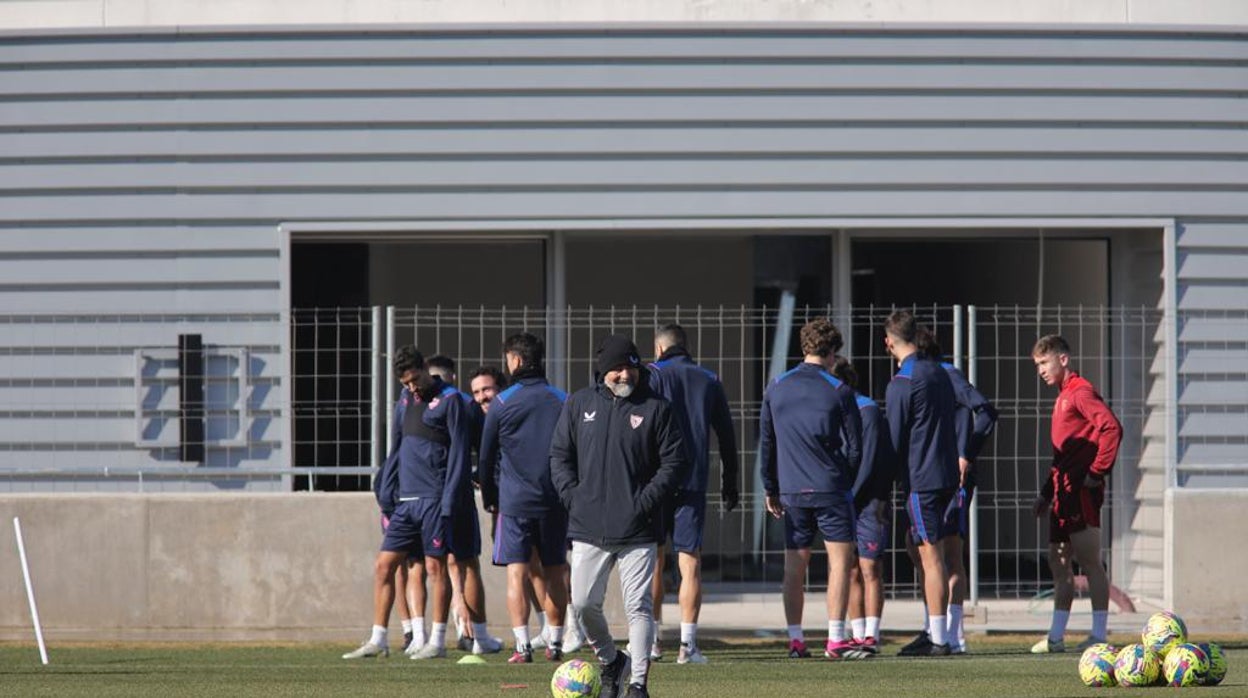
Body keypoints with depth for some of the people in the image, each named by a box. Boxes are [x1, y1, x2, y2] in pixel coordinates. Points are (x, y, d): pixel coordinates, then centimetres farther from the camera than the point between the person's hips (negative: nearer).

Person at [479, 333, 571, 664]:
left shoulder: (502, 403, -2)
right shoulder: (563, 401, 4)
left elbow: (486, 456, 5)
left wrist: (489, 499, 17)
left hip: (514, 500, -3)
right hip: (555, 500, 3)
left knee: (517, 572, -3)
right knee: (554, 573, 11)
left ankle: (523, 645, -12)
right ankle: (555, 643, 13)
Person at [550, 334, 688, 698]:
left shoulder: (655, 408, 0)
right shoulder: (579, 404, 8)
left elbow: (675, 461, 0)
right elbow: (559, 455, 13)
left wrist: (647, 500, -9)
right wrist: (572, 496, -1)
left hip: (638, 529, -3)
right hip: (588, 529, 3)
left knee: (638, 606, -4)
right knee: (583, 605, 2)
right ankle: (610, 661, 26)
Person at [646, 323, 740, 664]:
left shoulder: (652, 375, 3)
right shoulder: (709, 381, 11)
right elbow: (726, 434, 12)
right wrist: (730, 482, 19)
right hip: (694, 483, 1)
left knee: (653, 561, 9)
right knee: (690, 564, 0)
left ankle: (652, 639, 11)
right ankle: (688, 645, -8)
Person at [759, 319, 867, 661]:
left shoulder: (776, 389, 7)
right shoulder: (838, 391, -5)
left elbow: (765, 442, 11)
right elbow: (854, 446, -3)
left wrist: (770, 489, 18)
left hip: (791, 491, 4)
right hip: (831, 489, -4)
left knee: (794, 566, 8)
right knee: (840, 559, 0)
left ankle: (795, 640, 7)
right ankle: (835, 640, -7)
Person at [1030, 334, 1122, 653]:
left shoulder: (1080, 392, -10)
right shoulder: (1063, 397, 21)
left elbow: (1111, 427, -23)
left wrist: (1098, 471, -21)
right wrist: (1047, 492, 23)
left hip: (1081, 491, -10)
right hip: (1064, 492, 10)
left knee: (1089, 561, -8)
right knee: (1058, 561, 10)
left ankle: (1099, 635, -6)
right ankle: (1056, 636, 14)